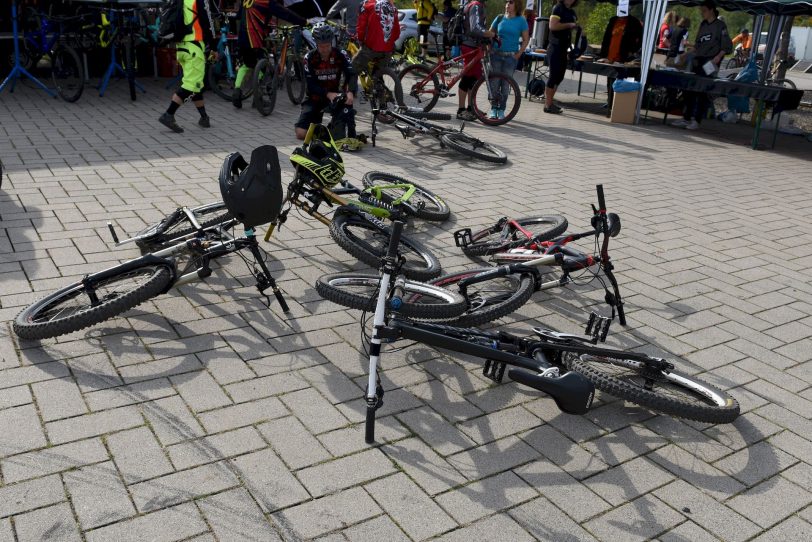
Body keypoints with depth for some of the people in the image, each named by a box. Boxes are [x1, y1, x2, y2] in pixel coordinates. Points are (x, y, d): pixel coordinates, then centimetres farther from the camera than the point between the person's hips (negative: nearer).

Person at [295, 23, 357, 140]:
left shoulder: (341, 55, -11)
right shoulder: (309, 58, -12)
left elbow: (352, 74, -23)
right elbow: (311, 85, -15)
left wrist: (350, 92, -43)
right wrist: (328, 94, -31)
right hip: (315, 98, 1)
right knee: (301, 134, -13)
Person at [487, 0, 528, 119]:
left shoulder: (521, 20, 0)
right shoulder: (499, 18, 5)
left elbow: (526, 39, 3)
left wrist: (518, 54, -5)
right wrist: (489, 49, 1)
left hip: (511, 56, -1)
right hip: (496, 54, 1)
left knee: (505, 84, 2)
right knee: (494, 83, 0)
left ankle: (501, 109, 13)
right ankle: (493, 108, 10)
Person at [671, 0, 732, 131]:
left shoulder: (720, 25, -4)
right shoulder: (703, 24, 15)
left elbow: (727, 46, -7)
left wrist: (718, 57, -20)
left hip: (709, 63, -7)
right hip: (697, 61, 7)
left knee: (703, 92, -7)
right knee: (690, 90, 5)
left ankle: (696, 121, -5)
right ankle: (686, 118, 11)